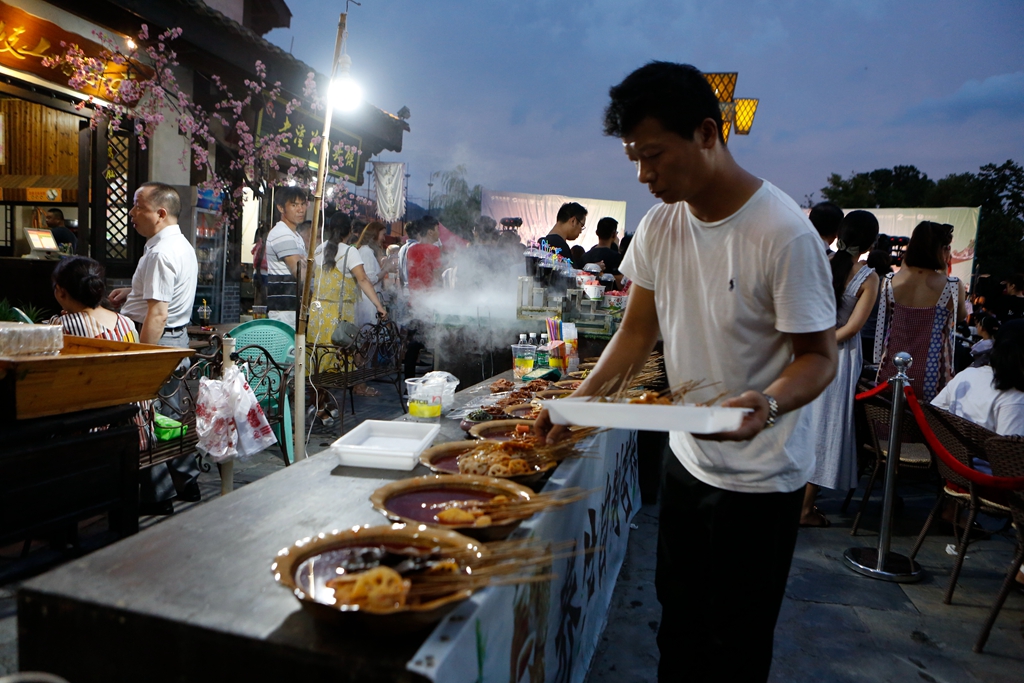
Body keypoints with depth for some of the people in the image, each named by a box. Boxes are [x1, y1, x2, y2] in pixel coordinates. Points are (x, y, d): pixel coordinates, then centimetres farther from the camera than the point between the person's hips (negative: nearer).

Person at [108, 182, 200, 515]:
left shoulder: (160, 253, -20)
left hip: (157, 339, -10)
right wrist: (133, 291, 15)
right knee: (171, 412, 18)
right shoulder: (182, 245, 12)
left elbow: (157, 314, -26)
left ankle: (156, 499, 7)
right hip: (178, 337, 10)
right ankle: (186, 481, 29)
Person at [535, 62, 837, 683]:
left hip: (759, 477, -6)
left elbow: (820, 356, -15)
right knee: (678, 626, 21)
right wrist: (578, 401, -5)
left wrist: (766, 404, -36)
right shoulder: (660, 225, -1)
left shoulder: (783, 233, -21)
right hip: (685, 457, 6)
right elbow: (639, 331, 5)